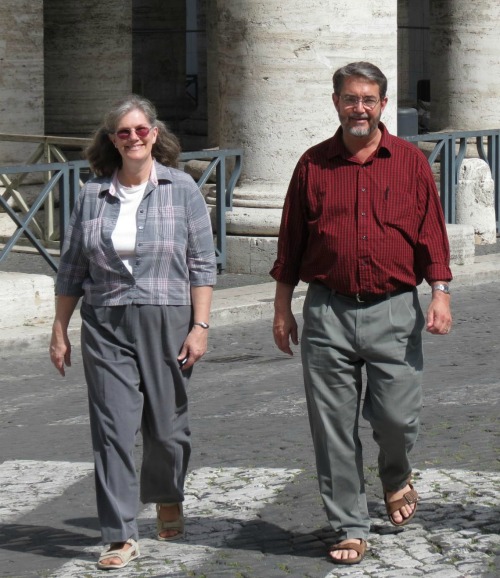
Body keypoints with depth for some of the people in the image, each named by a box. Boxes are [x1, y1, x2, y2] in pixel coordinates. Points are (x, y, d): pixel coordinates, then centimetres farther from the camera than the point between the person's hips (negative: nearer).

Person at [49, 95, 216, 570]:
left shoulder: (182, 189, 1)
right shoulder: (93, 195, 6)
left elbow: (202, 263, 0)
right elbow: (71, 268, 11)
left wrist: (199, 326, -6)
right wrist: (60, 331, 10)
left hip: (167, 321, -1)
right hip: (105, 326, 1)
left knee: (166, 425, 7)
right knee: (113, 429, -5)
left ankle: (168, 499, 37)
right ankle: (121, 537, -1)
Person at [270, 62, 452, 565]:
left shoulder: (410, 162, 7)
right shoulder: (313, 164, 8)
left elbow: (431, 233, 5)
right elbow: (291, 241, 11)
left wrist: (440, 293, -7)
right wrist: (282, 308, 9)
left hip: (394, 311, -1)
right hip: (327, 312, 1)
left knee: (397, 415, -5)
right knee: (333, 428, 1)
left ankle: (397, 478, 29)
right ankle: (350, 529, 12)